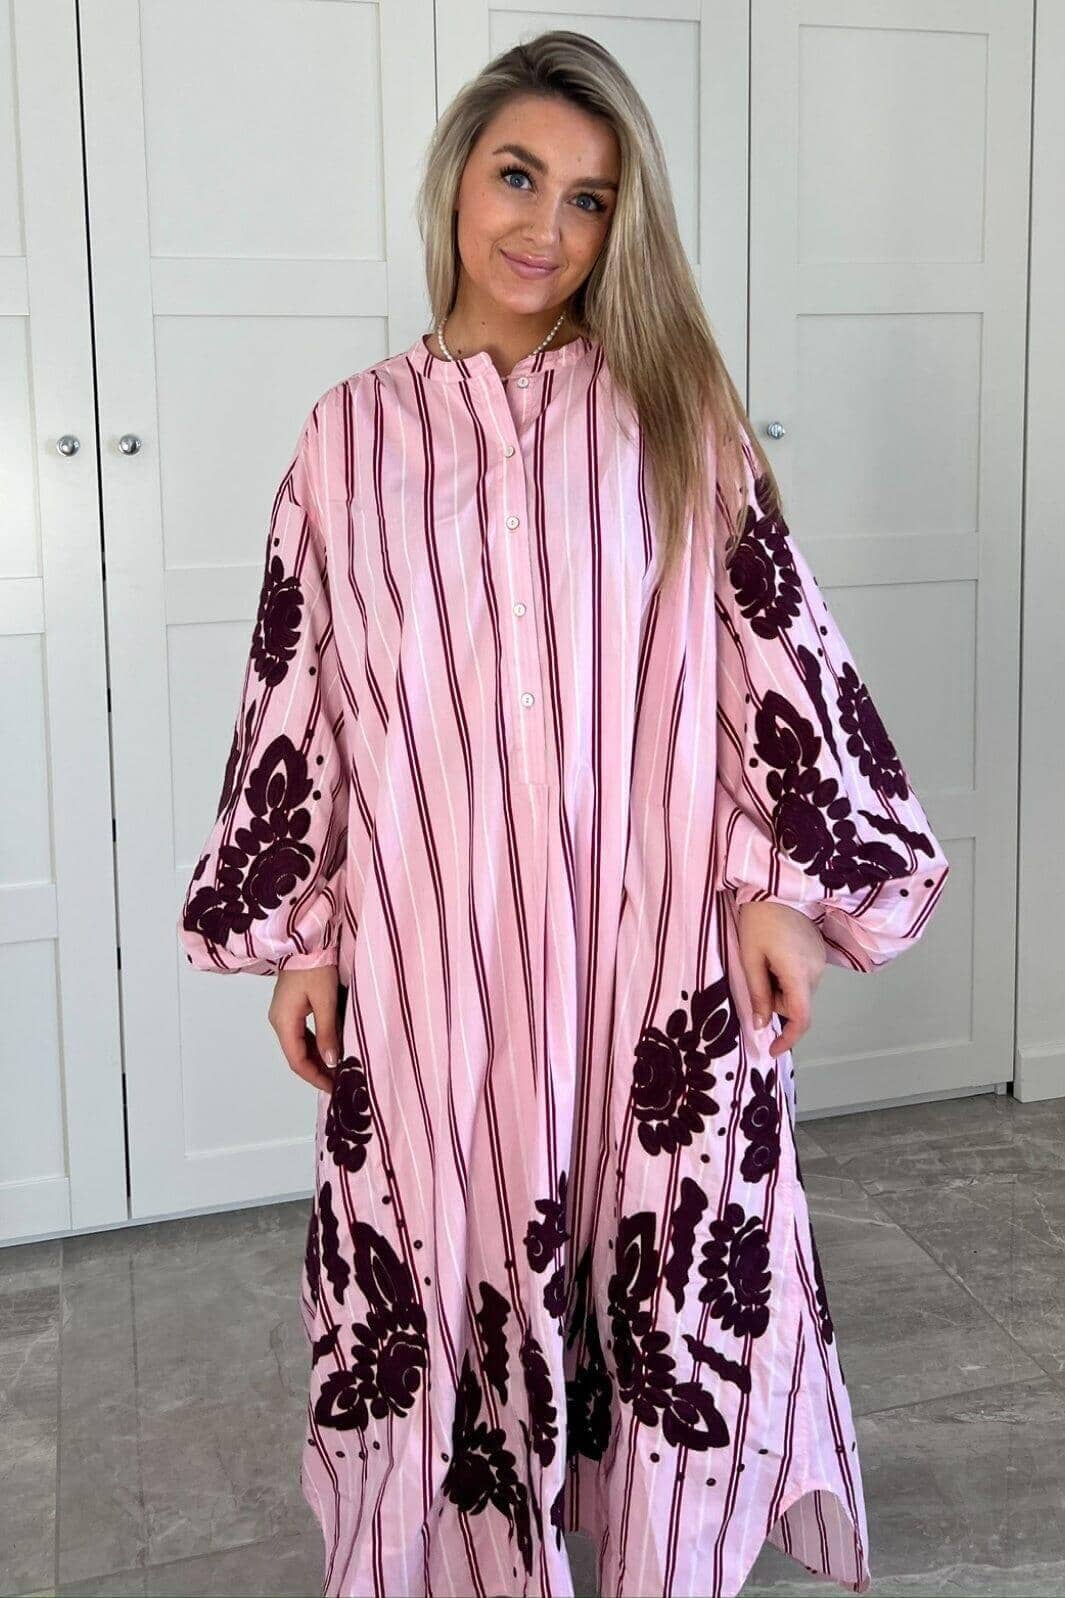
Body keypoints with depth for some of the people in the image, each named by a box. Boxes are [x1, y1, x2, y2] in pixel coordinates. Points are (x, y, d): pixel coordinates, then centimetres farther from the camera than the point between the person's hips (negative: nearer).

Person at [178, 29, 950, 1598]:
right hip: (431, 947, 1)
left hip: (650, 934, 0)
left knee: (674, 1274, 9)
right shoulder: (353, 431, 5)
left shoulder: (675, 412, 2)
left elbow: (773, 643, 1)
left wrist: (785, 883, -4)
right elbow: (296, 688, 6)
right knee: (453, 1271, 11)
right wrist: (299, 931, 5)